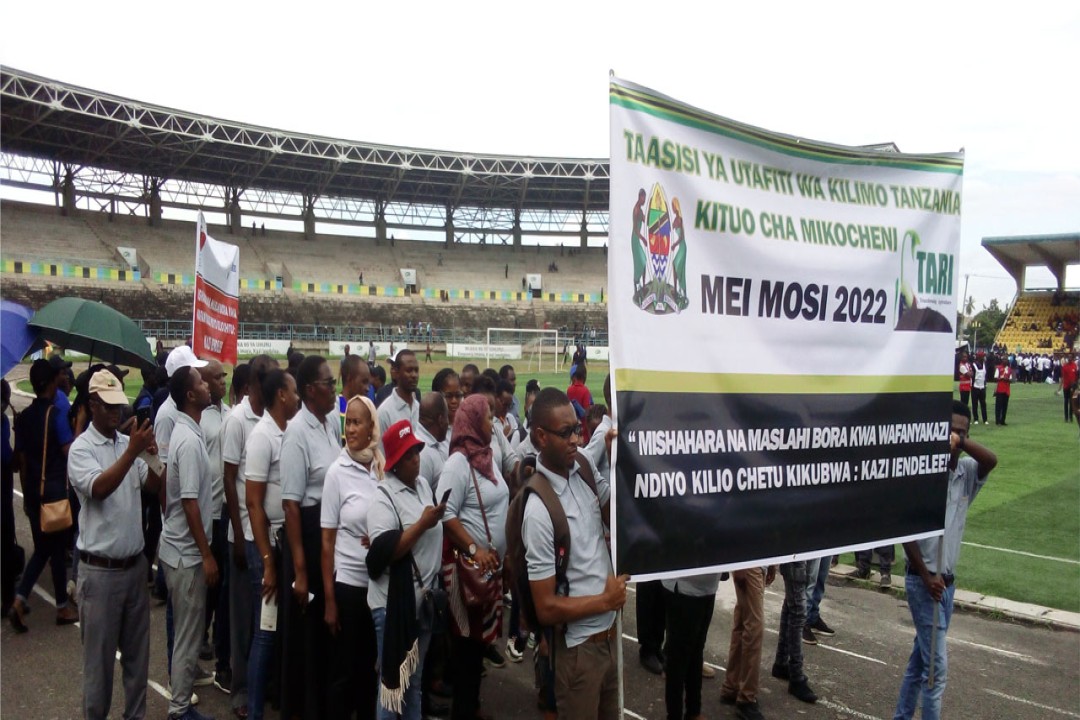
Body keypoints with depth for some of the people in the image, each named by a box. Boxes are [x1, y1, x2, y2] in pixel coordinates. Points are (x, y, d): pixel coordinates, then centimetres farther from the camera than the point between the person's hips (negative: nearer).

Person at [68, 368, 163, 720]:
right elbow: (99, 488, -26)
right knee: (100, 655, 8)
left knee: (137, 650, 17)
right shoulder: (81, 448, -9)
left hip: (135, 564, 5)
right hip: (100, 571, -5)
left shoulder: (128, 443, 6)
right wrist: (132, 452, -31)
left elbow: (155, 485, -2)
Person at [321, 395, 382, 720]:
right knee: (343, 669, 9)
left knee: (371, 664, 17)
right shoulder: (337, 472, -8)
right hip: (347, 582, -3)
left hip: (380, 581, 3)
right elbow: (327, 540, -7)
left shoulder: (383, 468, 0)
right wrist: (329, 599, -8)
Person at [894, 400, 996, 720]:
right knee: (936, 665, -5)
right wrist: (926, 576, -15)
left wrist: (961, 440, -34)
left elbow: (991, 461, -20)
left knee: (921, 658, 16)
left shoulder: (967, 472, 3)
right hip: (924, 582, -6)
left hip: (948, 582, 7)